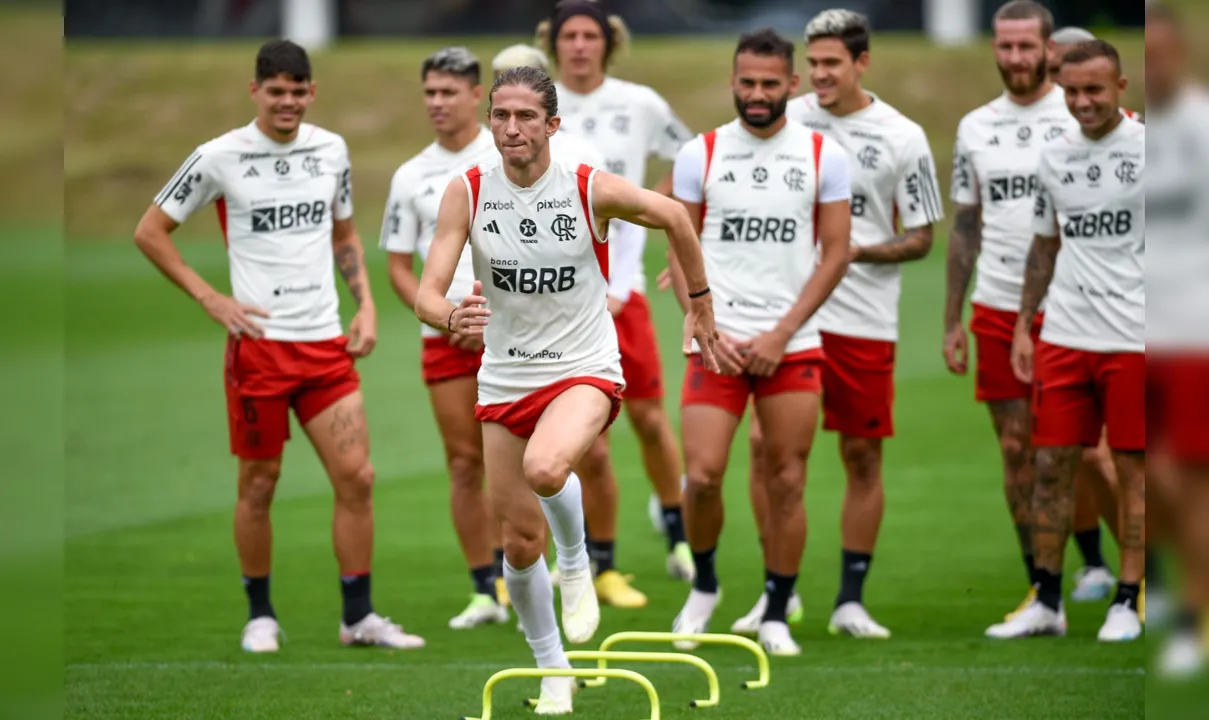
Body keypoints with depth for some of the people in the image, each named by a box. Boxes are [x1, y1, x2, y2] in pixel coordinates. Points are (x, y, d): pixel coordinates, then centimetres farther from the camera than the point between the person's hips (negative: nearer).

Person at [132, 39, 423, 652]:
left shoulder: (331, 150, 8)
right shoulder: (220, 158, -6)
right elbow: (150, 232, 1)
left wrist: (365, 305, 10)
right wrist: (210, 298, -6)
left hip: (326, 343, 4)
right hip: (259, 343, -4)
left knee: (356, 476, -3)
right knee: (258, 486, 3)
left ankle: (358, 617, 5)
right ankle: (260, 616, 17)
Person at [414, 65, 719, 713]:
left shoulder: (592, 189, -13)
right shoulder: (467, 192, -9)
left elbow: (674, 217, 6)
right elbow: (427, 293, -15)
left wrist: (700, 304, 13)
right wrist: (452, 319, -38)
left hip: (584, 369, -3)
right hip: (504, 379, 3)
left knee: (544, 467, -35)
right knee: (520, 541, 7)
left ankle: (576, 564, -3)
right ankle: (552, 672, 28)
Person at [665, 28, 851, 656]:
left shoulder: (823, 156, 2)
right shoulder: (700, 155, 4)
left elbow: (834, 254, 1)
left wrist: (781, 334, -7)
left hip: (793, 346, 0)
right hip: (718, 343, 0)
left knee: (786, 483, 0)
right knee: (702, 475, -9)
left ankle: (776, 616, 11)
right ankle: (703, 586, 16)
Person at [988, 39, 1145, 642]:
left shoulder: (1146, 149, -5)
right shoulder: (1054, 158, 11)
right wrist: (1023, 327, 16)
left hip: (1133, 337, -5)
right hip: (1064, 336, 5)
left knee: (1133, 471, 1)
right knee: (1051, 465, 4)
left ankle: (1126, 605, 8)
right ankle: (1047, 603, 11)